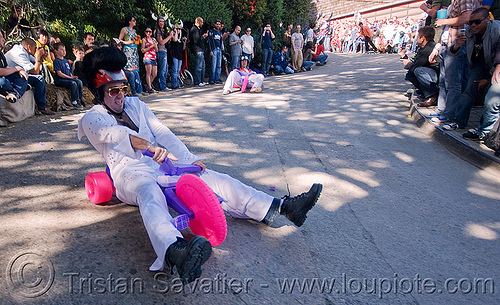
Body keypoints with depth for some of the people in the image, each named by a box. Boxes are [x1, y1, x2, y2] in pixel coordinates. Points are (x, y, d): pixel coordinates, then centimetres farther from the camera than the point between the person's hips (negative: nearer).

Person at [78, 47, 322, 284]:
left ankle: (281, 207, -22)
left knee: (212, 179, -14)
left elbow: (161, 132, 12)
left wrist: (190, 159, -1)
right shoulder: (92, 119, 3)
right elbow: (111, 132, -21)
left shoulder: (135, 104, 20)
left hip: (160, 164, 5)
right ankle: (174, 252, -72)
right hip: (129, 173, -5)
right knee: (151, 194, -41)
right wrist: (147, 145, -41)